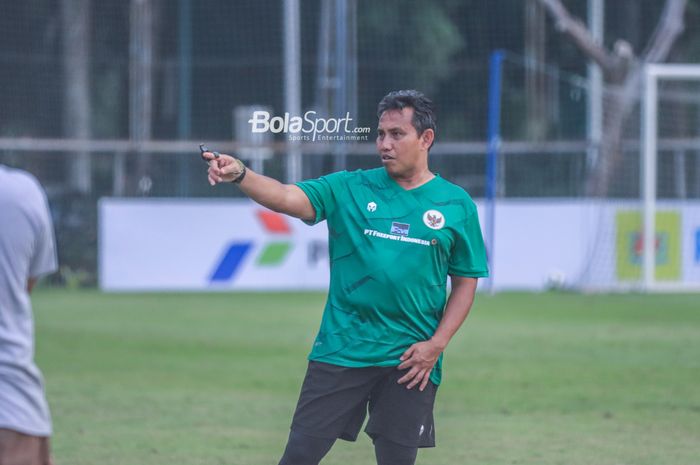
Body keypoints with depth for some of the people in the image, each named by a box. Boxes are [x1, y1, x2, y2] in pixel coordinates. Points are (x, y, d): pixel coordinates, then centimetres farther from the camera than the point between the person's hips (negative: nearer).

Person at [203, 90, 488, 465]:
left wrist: (436, 344, -5)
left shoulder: (456, 205, 3)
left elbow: (465, 283, 7)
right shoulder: (350, 189, 2)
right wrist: (240, 175, -32)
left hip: (409, 362, 0)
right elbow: (288, 197, -13)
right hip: (340, 350, 0)